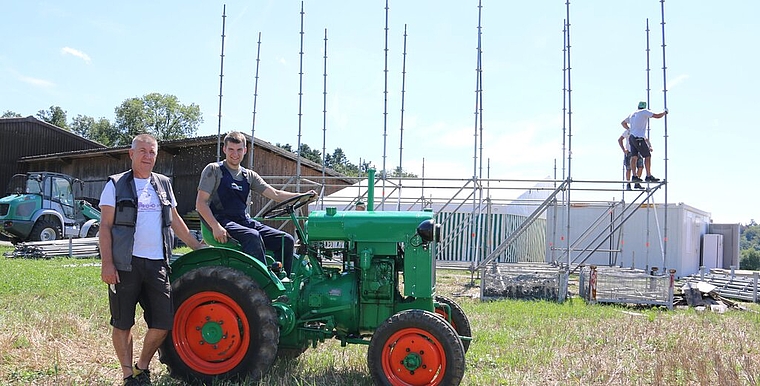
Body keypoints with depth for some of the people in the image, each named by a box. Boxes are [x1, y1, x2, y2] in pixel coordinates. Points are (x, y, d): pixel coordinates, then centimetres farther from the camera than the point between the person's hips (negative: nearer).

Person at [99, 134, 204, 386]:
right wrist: (106, 263, -12)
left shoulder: (163, 184, 14)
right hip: (126, 264, -4)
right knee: (123, 323, 4)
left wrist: (197, 247, 20)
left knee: (163, 323, 2)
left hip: (157, 263, 4)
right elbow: (105, 226, -3)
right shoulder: (116, 185, 1)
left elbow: (175, 221, 22)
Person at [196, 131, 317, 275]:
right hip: (222, 220, -6)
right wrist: (215, 226, -22)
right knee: (252, 236, -36)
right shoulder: (214, 170, 2)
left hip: (244, 220, 6)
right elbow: (201, 203, -6)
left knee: (286, 240, -10)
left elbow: (275, 194, 13)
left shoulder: (249, 176, 17)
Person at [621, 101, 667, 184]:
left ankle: (634, 176, 3)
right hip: (639, 138, -8)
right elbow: (658, 116, -5)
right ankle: (649, 176, -2)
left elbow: (623, 123, 29)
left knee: (634, 157, 5)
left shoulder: (632, 114, 17)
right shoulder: (644, 112, -4)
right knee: (648, 156, -1)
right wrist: (665, 112, 13)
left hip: (631, 137, 8)